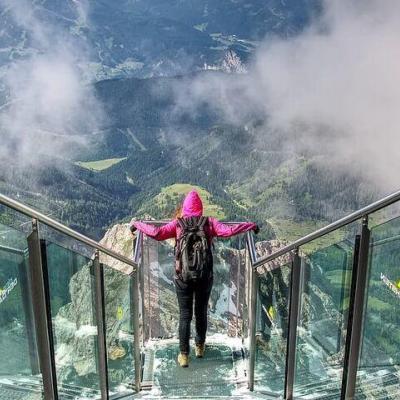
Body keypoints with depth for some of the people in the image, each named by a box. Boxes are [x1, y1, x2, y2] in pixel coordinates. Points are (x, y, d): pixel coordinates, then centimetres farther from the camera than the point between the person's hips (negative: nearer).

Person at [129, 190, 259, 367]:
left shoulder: (178, 224, -3)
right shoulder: (209, 222, -2)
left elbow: (156, 233, -15)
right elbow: (228, 230, -13)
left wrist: (136, 224, -2)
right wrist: (251, 225, -1)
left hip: (183, 277, -1)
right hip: (205, 277, 1)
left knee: (185, 315, 9)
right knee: (201, 312, 18)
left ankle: (183, 355, 12)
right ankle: (200, 347, 35)